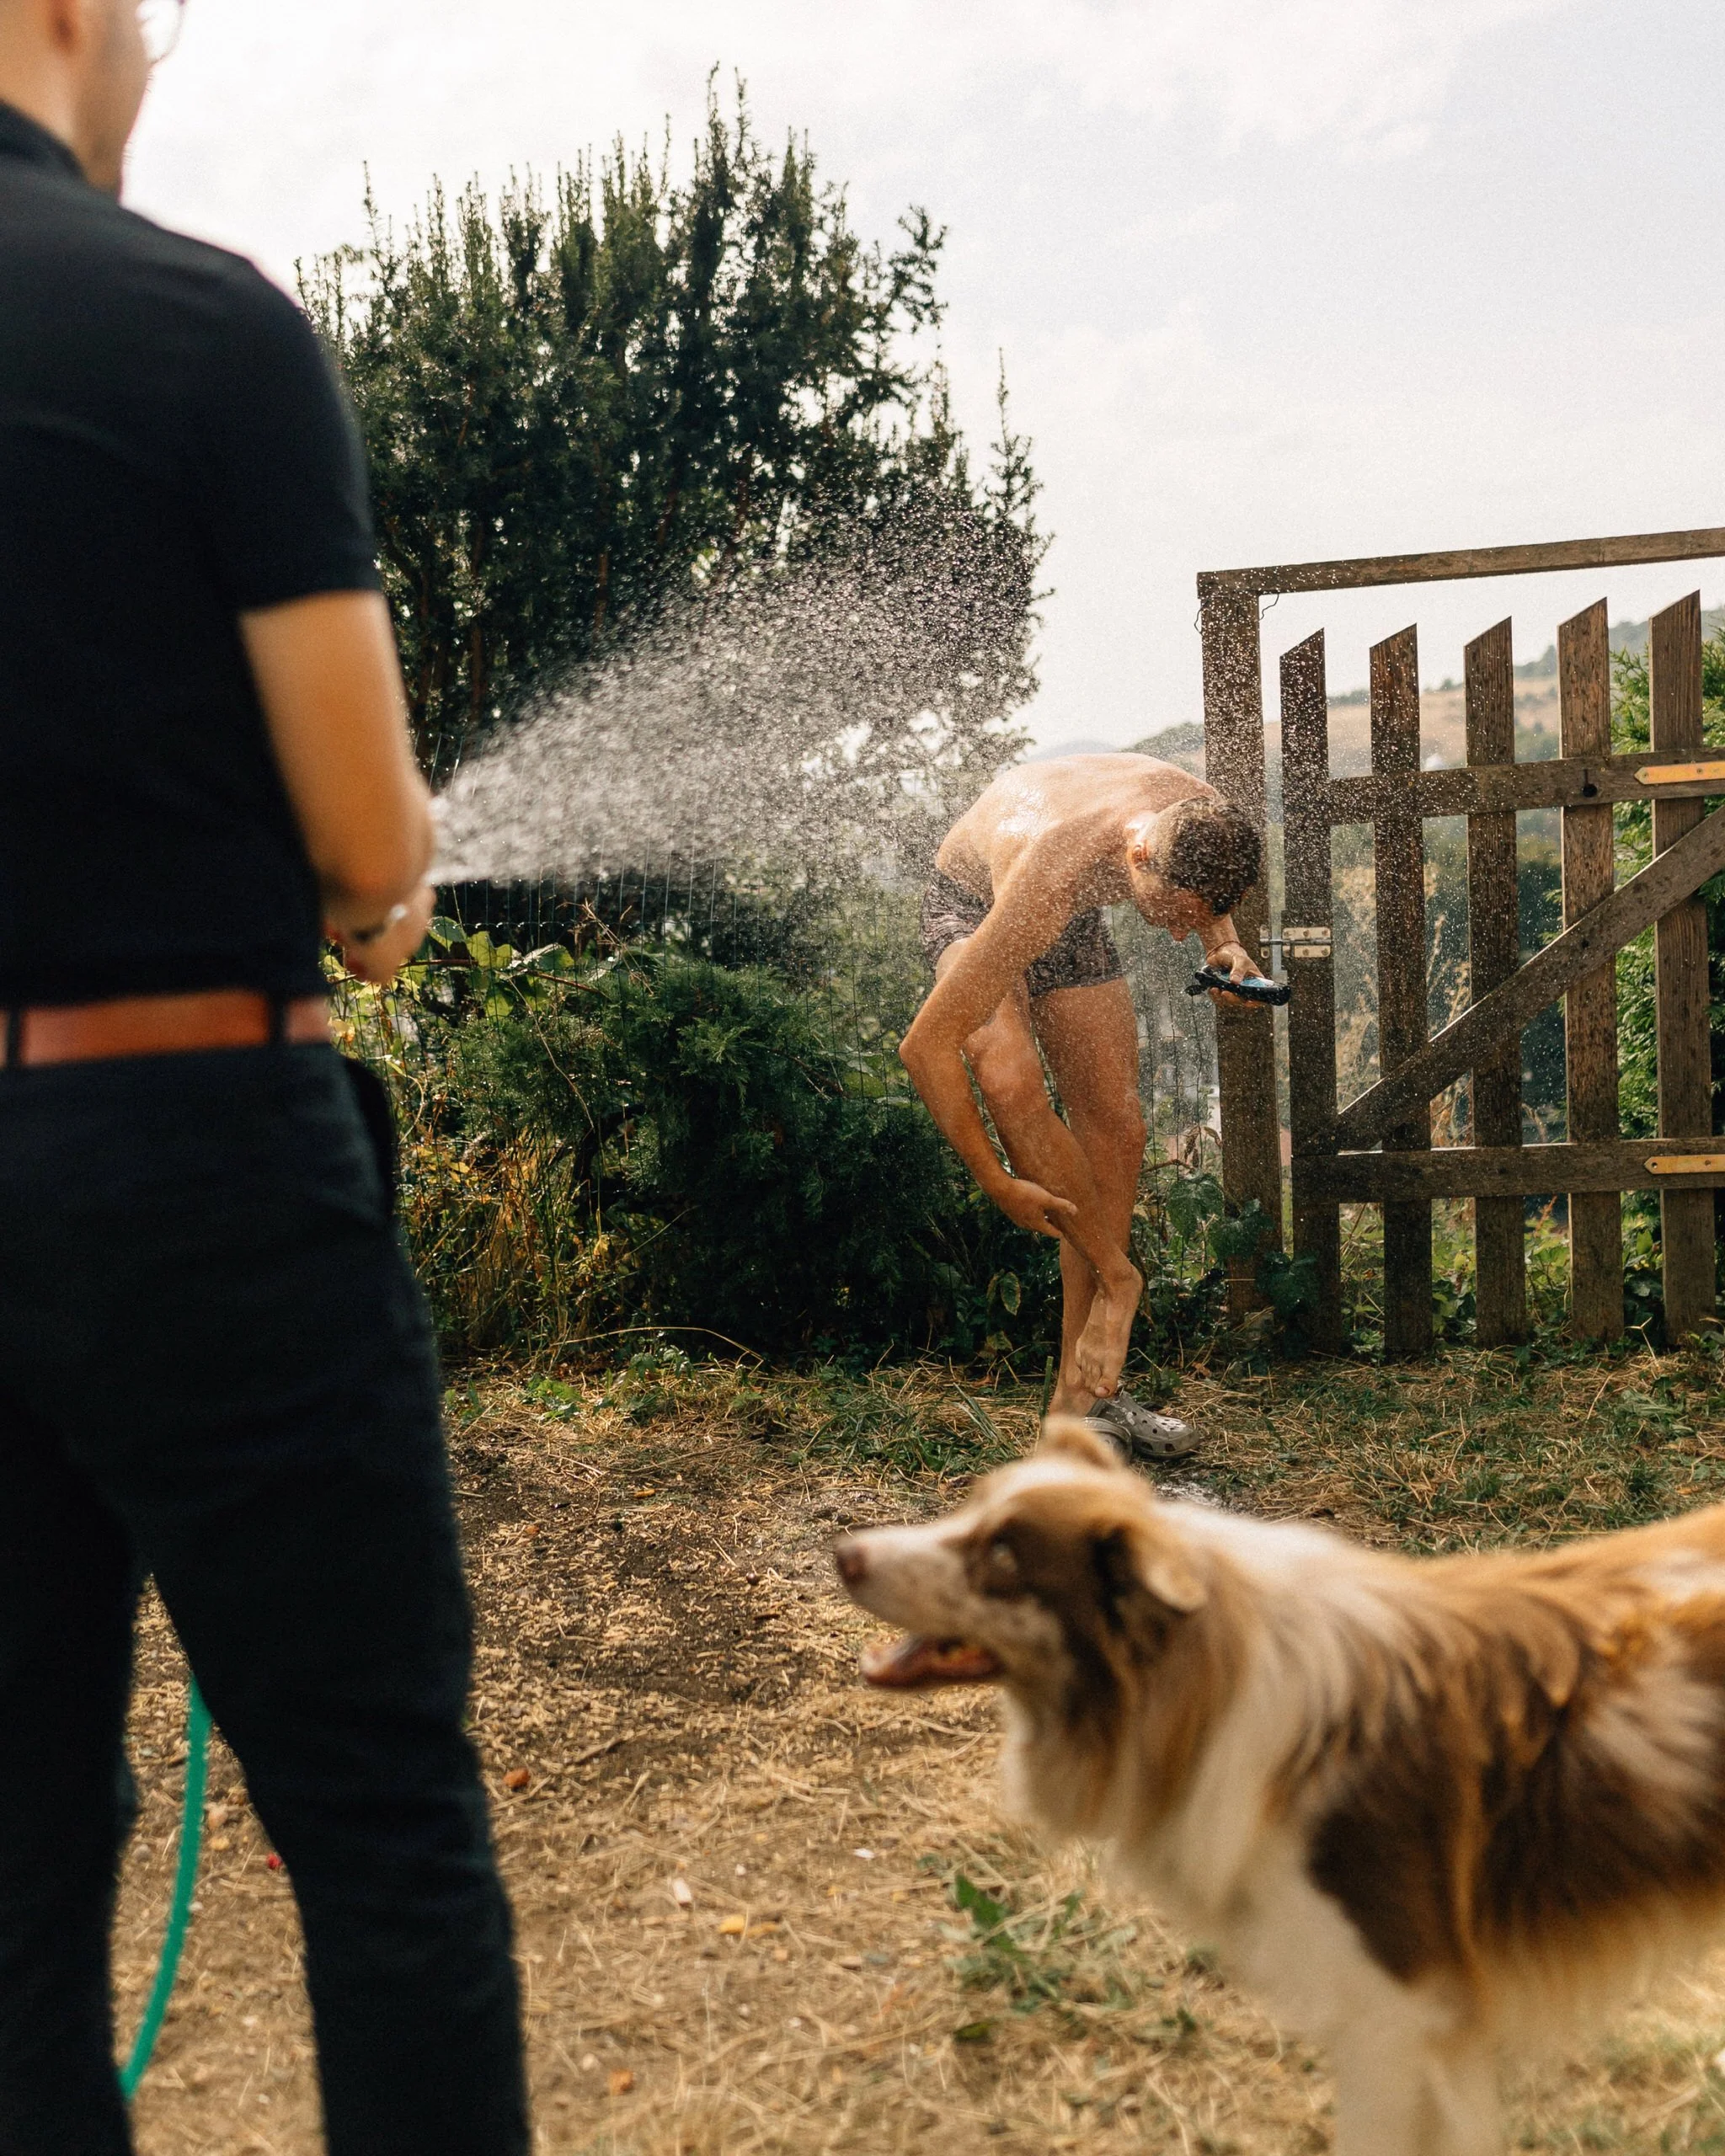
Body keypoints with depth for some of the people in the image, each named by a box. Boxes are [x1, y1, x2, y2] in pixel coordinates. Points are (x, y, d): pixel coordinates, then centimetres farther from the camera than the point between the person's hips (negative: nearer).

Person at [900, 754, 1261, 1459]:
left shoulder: (1199, 813, -28)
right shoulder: (1049, 882, -44)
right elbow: (924, 1044, -39)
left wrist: (1222, 942, -17)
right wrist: (997, 1183, -33)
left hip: (1074, 925, 5)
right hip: (971, 908, -5)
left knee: (1115, 1132, -3)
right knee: (1011, 1078, -35)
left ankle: (1079, 1394, 3)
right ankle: (1117, 1277, -15)